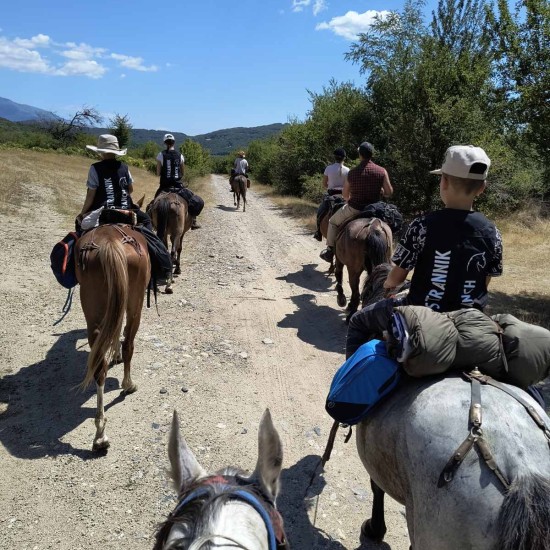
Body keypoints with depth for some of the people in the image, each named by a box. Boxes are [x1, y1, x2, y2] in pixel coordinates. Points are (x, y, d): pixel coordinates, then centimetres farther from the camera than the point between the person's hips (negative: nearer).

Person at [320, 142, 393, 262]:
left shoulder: (352, 172, -9)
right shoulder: (382, 171, -8)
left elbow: (345, 195, 0)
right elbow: (389, 192, -6)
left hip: (354, 209, -2)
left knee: (333, 222, 23)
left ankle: (330, 251, 22)